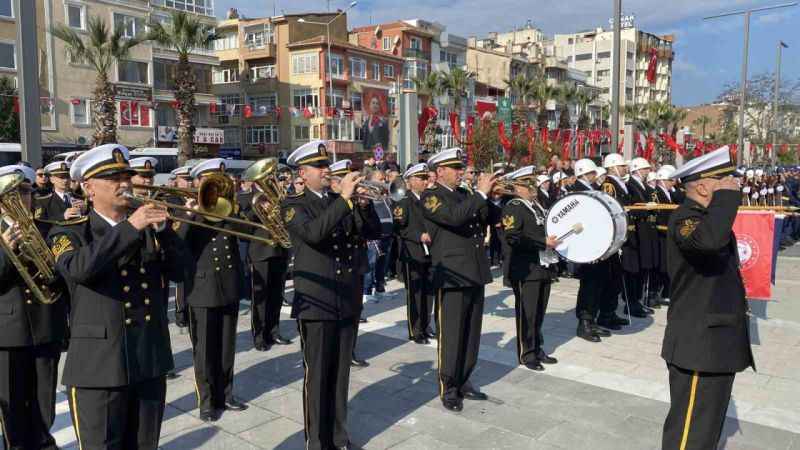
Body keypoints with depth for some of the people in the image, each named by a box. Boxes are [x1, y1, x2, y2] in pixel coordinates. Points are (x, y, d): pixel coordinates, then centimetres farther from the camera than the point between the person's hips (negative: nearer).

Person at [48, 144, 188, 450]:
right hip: (98, 366, -4)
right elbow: (78, 269, -23)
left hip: (151, 362, 4)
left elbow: (179, 271, 1)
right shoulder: (70, 234, -1)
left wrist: (162, 229, -12)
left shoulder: (148, 228, 12)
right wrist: (130, 227, -26)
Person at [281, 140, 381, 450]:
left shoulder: (341, 202, 11)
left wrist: (364, 203, -11)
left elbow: (373, 231, 5)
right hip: (316, 303, -5)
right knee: (317, 375, 4)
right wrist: (344, 199, -27)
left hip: (348, 301, 5)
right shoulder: (293, 205, -5)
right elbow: (313, 232, -25)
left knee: (340, 374, 15)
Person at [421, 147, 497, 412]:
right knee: (451, 336, 1)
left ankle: (463, 382, 27)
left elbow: (486, 220, 12)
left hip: (475, 275, 7)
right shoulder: (431, 197, -6)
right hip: (451, 277, -7)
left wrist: (489, 196, -2)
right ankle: (448, 389, 14)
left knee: (471, 335, 14)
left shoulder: (465, 195, 16)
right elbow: (455, 216, -24)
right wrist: (480, 193, -17)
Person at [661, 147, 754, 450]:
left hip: (717, 339, 10)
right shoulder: (685, 218, -19)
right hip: (699, 343, -10)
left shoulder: (709, 216, 13)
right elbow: (710, 240, -44)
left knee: (710, 421, 23)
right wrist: (727, 195, -28)